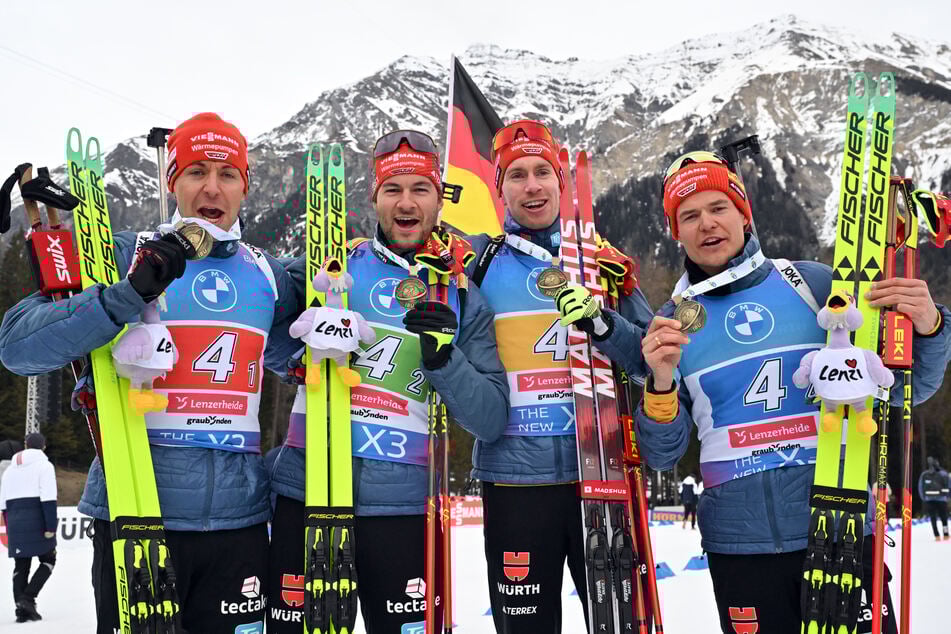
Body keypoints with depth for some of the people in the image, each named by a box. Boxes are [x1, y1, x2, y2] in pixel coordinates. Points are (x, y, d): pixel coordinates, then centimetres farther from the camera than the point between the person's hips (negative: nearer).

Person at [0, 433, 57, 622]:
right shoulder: (44, 465, -3)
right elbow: (48, 500, -13)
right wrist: (50, 527, -14)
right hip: (36, 521, -5)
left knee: (21, 565, 10)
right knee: (48, 560, 7)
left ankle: (21, 609, 6)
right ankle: (28, 598, -8)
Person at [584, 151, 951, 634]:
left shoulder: (815, 284, 1)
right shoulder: (669, 324, 4)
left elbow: (905, 389, 6)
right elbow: (662, 456, 3)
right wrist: (661, 384, -14)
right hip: (741, 547, 1)